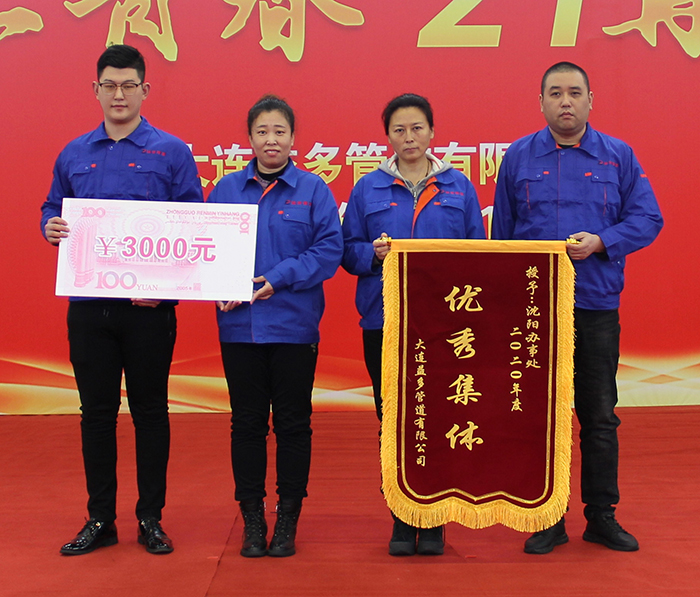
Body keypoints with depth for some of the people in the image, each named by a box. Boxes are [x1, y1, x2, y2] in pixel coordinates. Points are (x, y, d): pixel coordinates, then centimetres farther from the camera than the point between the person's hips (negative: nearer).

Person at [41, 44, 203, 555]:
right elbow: (53, 208, 18)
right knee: (96, 411, 9)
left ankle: (151, 518, 19)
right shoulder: (74, 154, 11)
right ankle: (100, 519, 21)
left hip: (150, 306, -3)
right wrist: (51, 227, -7)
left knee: (150, 409, 6)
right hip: (88, 306, 3)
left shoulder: (172, 152, 0)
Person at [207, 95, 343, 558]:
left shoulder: (313, 190, 2)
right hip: (239, 325, 2)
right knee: (247, 423, 8)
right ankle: (252, 519, 20)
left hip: (294, 325, -1)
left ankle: (289, 520, 19)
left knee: (293, 424, 6)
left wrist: (278, 278, -15)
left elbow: (330, 249, -6)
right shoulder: (227, 189, 8)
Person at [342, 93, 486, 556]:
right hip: (384, 322, 1)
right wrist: (374, 254, -12)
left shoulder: (459, 187, 9)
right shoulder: (369, 189, 8)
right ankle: (402, 519, 18)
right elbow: (348, 252, 7)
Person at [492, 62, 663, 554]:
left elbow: (647, 218, 3)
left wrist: (600, 242, -14)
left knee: (600, 415, 7)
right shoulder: (519, 157, 5)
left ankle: (602, 516, 20)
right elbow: (502, 233, 8)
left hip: (598, 305, 0)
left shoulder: (618, 156, 5)